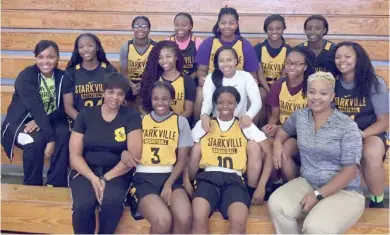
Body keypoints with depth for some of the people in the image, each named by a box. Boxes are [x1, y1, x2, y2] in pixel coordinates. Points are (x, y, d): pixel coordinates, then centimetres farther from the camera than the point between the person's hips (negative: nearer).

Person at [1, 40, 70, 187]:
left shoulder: (62, 77, -3)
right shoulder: (26, 76, -16)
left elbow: (64, 108, -7)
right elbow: (36, 108, -27)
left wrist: (40, 122, -25)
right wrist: (50, 139, -36)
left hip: (48, 122, 3)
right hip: (22, 122, -3)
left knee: (64, 134, -29)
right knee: (36, 140, -35)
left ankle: (56, 185, -20)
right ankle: (32, 187, -15)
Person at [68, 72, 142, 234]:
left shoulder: (132, 117, 2)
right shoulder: (85, 115, 6)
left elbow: (135, 155, -7)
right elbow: (75, 155, 2)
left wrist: (106, 178, -15)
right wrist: (93, 178, -15)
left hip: (116, 173, -1)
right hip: (86, 171, 1)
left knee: (112, 202, -33)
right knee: (83, 205, -30)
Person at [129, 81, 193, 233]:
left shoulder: (181, 122, 12)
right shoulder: (140, 120, 14)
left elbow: (182, 158, 6)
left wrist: (169, 184, -7)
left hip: (170, 177, 1)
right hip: (144, 177, -1)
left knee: (184, 219, -29)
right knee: (163, 221, -30)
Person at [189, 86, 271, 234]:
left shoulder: (246, 126, 14)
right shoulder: (203, 125, 16)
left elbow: (268, 155, 10)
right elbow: (194, 157, 12)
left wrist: (261, 186, 0)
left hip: (234, 179, 0)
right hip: (208, 177, 0)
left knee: (239, 221, -33)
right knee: (198, 218, -33)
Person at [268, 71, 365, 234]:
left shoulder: (347, 126, -11)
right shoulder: (299, 116, 4)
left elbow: (350, 170, -14)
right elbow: (285, 130, 27)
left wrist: (318, 194, -19)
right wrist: (277, 143, 3)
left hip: (344, 191, -4)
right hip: (307, 183, 5)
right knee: (276, 204, -26)